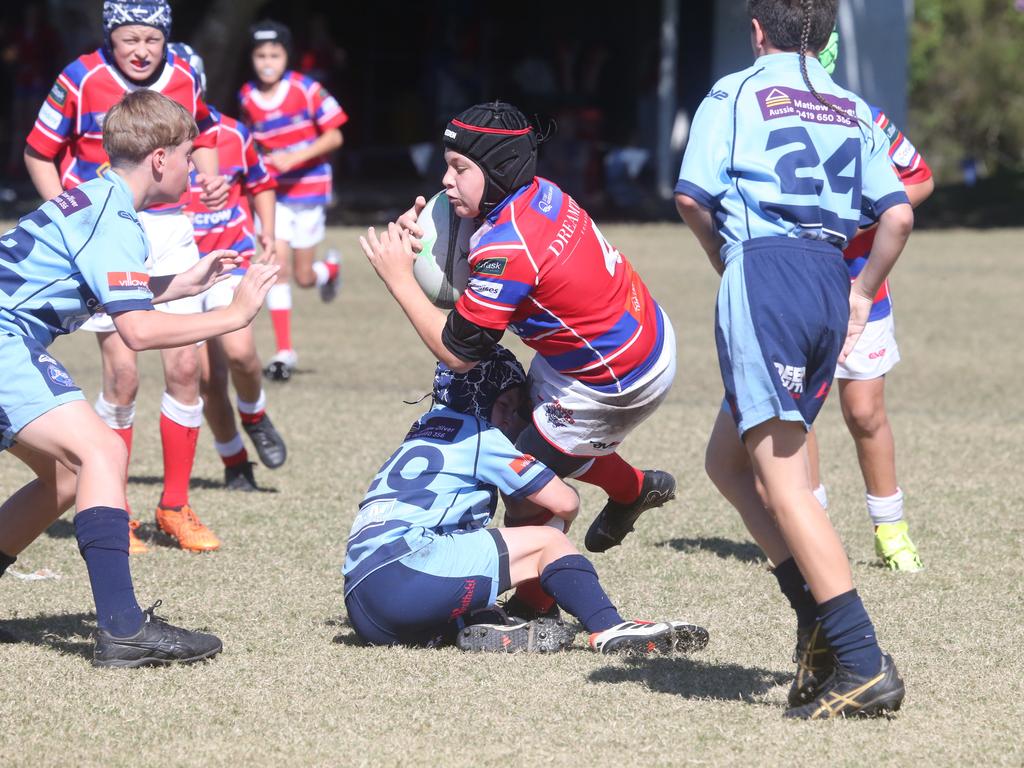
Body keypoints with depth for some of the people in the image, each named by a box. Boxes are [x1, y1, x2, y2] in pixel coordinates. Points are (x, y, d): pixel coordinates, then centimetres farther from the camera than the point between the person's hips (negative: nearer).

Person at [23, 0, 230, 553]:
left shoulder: (185, 79, 0)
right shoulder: (81, 81, -10)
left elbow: (202, 137, 19)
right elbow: (39, 154, -1)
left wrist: (211, 182, 0)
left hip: (169, 232, 4)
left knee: (185, 366, -1)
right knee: (123, 371, -11)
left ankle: (174, 507, 14)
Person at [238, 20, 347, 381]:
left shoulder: (306, 90, -13)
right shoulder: (247, 98, -2)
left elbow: (334, 137, -10)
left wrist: (295, 157, -21)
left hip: (309, 188, -2)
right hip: (272, 192, 2)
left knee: (304, 278, 2)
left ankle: (329, 268, 41)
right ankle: (284, 351, -6)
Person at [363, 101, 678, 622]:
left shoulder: (508, 250, -32)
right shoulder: (538, 193, -6)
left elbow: (457, 352, -22)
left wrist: (399, 278, -16)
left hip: (619, 384, -9)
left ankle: (535, 606, 24)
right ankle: (635, 488, 48)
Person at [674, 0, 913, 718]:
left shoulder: (735, 94, 6)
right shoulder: (854, 111, 19)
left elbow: (692, 198, -2)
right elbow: (899, 214, 9)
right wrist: (863, 294, 20)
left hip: (763, 272, -6)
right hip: (830, 285, 6)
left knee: (782, 479, -9)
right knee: (728, 460, 19)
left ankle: (864, 663, -18)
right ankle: (820, 617, 4)